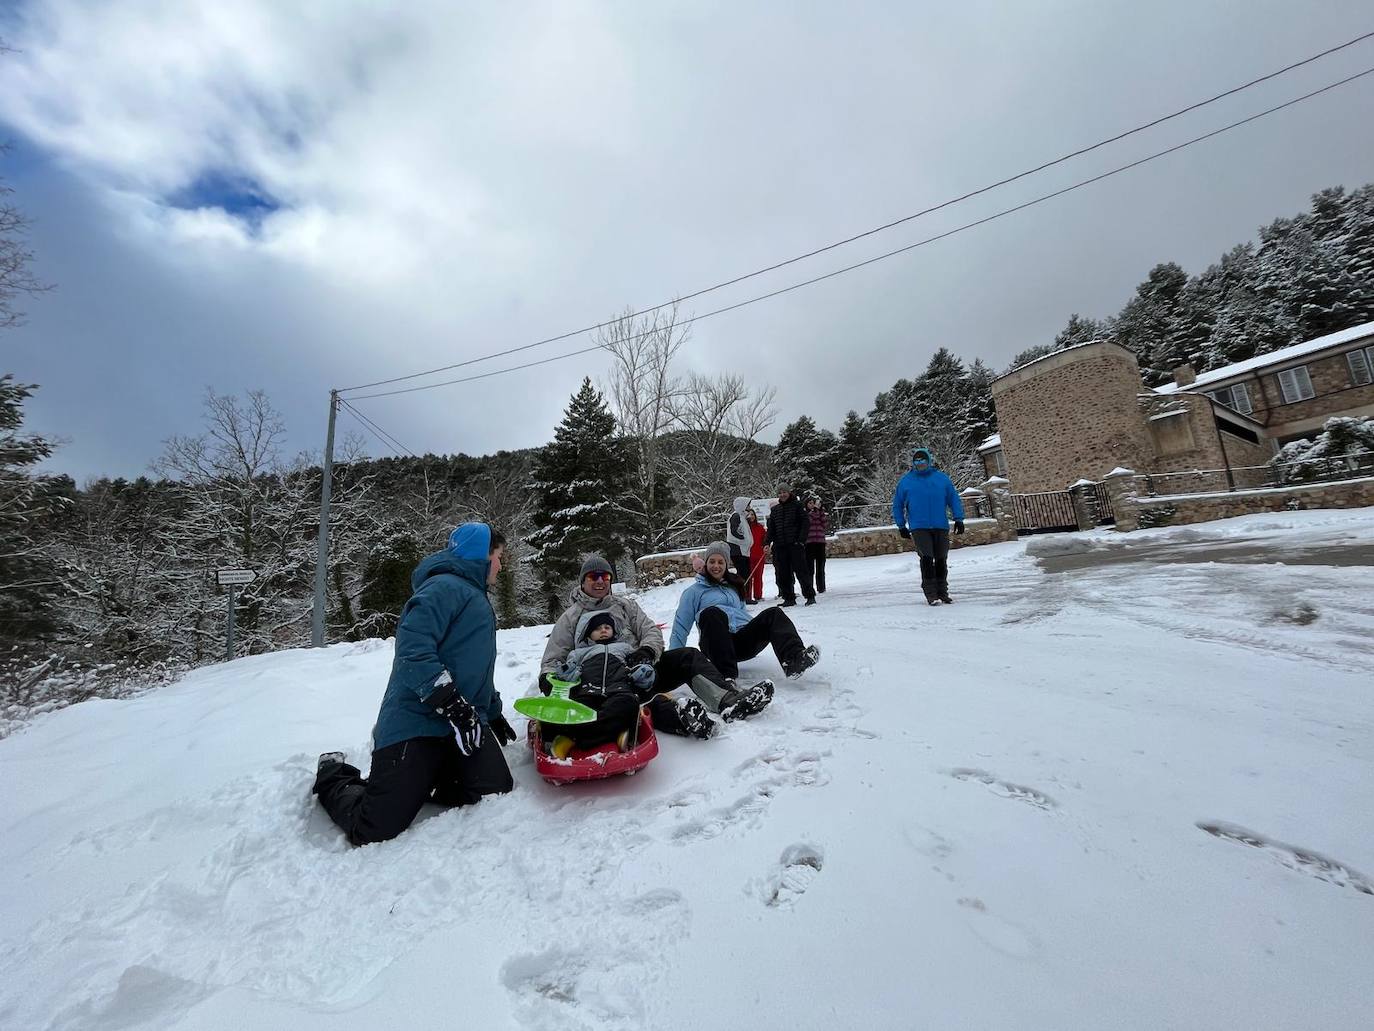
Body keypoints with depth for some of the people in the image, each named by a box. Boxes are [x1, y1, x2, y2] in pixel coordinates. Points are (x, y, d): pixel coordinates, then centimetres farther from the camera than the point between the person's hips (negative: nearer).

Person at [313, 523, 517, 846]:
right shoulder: (446, 587, -11)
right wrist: (450, 702, -26)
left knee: (497, 793, -10)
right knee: (376, 832, -4)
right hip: (416, 721, -8)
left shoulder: (476, 597, 22)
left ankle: (427, 780, 17)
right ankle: (333, 779, 26)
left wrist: (493, 713, 32)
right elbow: (413, 649, -24)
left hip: (463, 721, 8)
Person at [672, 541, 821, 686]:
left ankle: (793, 660, -46)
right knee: (712, 613, -35)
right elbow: (680, 628, 10)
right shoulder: (693, 592, 13)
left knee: (773, 613, -21)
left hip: (744, 640, 4)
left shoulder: (734, 586, 26)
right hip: (716, 646, -4)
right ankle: (727, 676, -46)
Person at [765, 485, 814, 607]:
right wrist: (767, 542, -1)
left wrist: (801, 540, -13)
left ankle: (810, 596, 5)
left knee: (801, 571, -4)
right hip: (780, 546, 5)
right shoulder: (775, 510, 14)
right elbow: (771, 528, 13)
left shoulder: (797, 505, 2)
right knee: (782, 574, 5)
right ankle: (788, 598, 13)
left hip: (795, 544, -4)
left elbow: (805, 523, -3)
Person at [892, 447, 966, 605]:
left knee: (941, 560, 9)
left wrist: (958, 519, 2)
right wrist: (901, 526, 5)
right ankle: (931, 594, -5)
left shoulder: (942, 478, 8)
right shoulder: (905, 481, 5)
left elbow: (954, 499, 11)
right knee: (927, 558, -12)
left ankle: (942, 592, 23)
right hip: (919, 528, -2)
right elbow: (897, 505, 10)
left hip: (941, 527, 2)